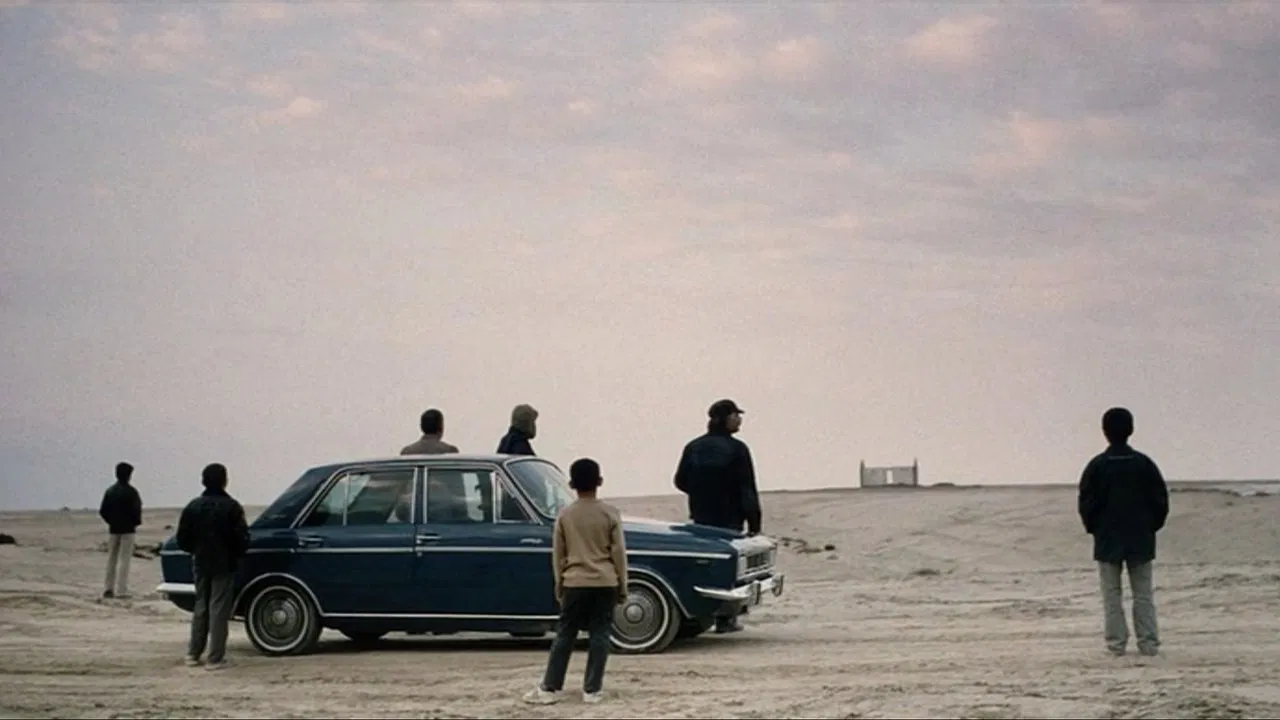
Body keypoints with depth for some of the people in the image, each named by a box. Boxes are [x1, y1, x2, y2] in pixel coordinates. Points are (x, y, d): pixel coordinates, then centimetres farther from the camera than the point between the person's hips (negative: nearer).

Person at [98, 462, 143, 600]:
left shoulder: (110, 491, 6)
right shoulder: (131, 491, -12)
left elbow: (103, 511, 4)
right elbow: (136, 510, -15)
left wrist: (111, 521, 15)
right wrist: (136, 522, 2)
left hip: (113, 529, 5)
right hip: (127, 529, -5)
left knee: (111, 559, 13)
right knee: (124, 559, -3)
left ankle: (108, 589, 15)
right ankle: (121, 590, -6)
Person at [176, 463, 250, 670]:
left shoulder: (193, 507, 0)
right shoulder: (231, 507, -13)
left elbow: (183, 539, 1)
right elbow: (242, 538, -13)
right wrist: (237, 554, 7)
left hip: (201, 565, 4)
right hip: (224, 565, -4)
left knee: (200, 608, 17)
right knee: (219, 610, -1)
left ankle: (193, 654, 20)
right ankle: (215, 659, -2)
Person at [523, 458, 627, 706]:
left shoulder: (565, 515, 0)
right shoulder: (610, 513, -4)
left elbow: (558, 555, 5)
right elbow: (619, 552, -2)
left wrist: (559, 584, 16)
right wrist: (622, 586, 6)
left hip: (574, 583, 1)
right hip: (605, 583, -1)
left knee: (565, 635, 6)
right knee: (599, 635, 4)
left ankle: (549, 688, 6)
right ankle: (591, 690, 2)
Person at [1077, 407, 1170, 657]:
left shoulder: (1097, 465, -6)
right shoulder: (1144, 463, -1)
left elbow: (1086, 502, -5)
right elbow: (1161, 500, 1)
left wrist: (1094, 529, 9)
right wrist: (1151, 527, 12)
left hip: (1107, 541, -1)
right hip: (1141, 540, 2)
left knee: (1112, 595, 4)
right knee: (1143, 594, 7)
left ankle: (1116, 642, 1)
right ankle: (1148, 643, 4)